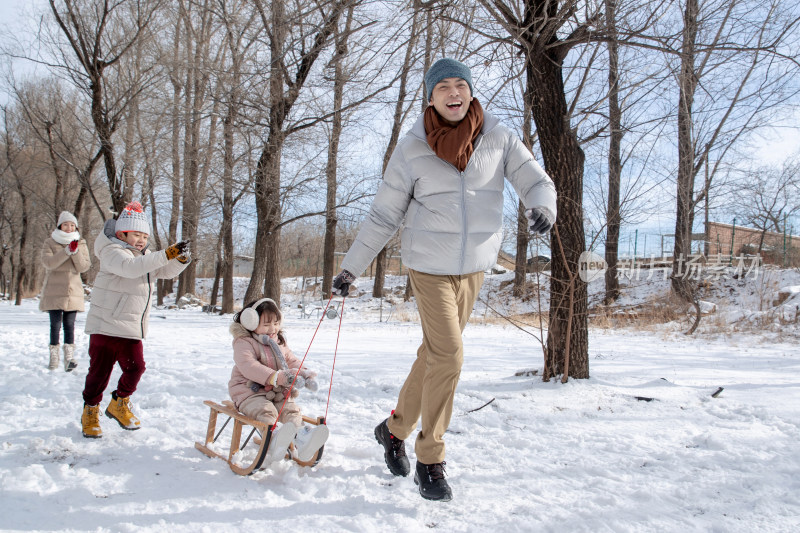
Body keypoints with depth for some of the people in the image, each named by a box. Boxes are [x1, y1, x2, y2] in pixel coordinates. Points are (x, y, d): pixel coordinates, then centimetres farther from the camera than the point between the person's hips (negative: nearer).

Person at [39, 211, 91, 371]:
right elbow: (48, 262, -14)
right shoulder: (50, 243, 5)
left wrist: (76, 252, -17)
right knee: (55, 324, -1)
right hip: (54, 292, -1)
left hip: (73, 292, 1)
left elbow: (84, 266, -2)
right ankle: (53, 358, 5)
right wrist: (67, 251, -22)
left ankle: (69, 357, -4)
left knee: (69, 324, -2)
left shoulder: (81, 244, 10)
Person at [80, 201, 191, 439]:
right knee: (100, 370, 2)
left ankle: (119, 405, 27)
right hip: (105, 325, -6)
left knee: (135, 367, 4)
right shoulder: (112, 252, -12)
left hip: (132, 329, 7)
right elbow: (131, 267, -32)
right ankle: (90, 411, 21)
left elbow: (167, 271, 6)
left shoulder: (146, 256, 14)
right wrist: (167, 254, -40)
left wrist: (181, 260, -18)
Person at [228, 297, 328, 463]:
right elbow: (248, 366, -21)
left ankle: (301, 440, -44)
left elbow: (292, 361, 24)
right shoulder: (244, 343, -5)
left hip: (277, 392, 6)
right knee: (266, 411, -33)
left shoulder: (280, 343, 20)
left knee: (292, 409, -21)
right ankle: (272, 442, -59)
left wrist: (304, 374, -2)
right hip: (250, 392, -6)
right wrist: (276, 377, -31)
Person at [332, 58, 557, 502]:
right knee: (448, 356, -12)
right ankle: (430, 460, 3)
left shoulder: (499, 139, 0)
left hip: (474, 266, 3)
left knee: (435, 355, 13)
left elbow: (536, 182, -2)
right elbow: (383, 216, 1)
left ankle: (395, 429, 35)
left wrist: (542, 206, -26)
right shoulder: (412, 149, -5)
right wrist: (351, 266, 1)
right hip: (429, 266, -3)